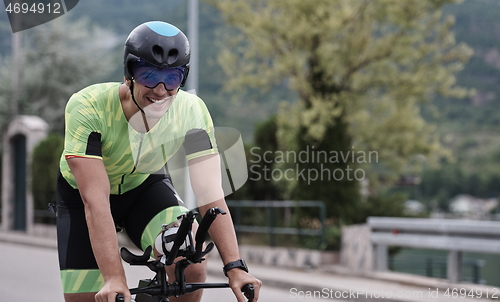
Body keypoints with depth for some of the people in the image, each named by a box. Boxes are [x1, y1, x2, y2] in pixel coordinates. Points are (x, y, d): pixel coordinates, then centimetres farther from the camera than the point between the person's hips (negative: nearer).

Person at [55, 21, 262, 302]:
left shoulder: (192, 111, -27)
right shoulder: (88, 107, -35)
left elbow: (211, 195, -28)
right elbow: (95, 201, -40)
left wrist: (235, 266, -40)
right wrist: (115, 279, -47)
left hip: (144, 185, 2)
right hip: (83, 191, -1)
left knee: (192, 268, -25)